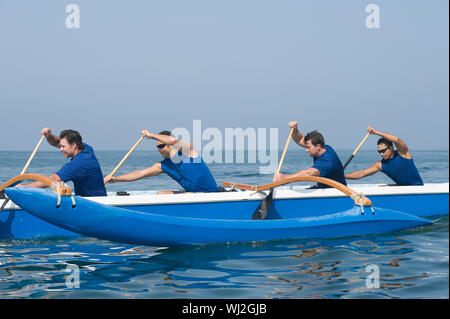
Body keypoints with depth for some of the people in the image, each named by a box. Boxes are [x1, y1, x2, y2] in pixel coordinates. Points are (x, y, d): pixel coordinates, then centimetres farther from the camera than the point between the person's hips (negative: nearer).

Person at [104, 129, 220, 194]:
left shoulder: (186, 150, -11)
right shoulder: (163, 166, 6)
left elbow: (174, 140, -33)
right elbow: (140, 173, 4)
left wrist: (152, 135, -19)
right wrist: (115, 179, -4)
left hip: (211, 193, -7)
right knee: (161, 194, -4)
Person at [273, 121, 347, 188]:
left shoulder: (327, 161, -28)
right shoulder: (325, 148, 1)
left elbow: (308, 173, -44)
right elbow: (300, 140, 12)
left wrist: (285, 177, -51)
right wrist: (295, 130, -10)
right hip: (322, 187, 9)